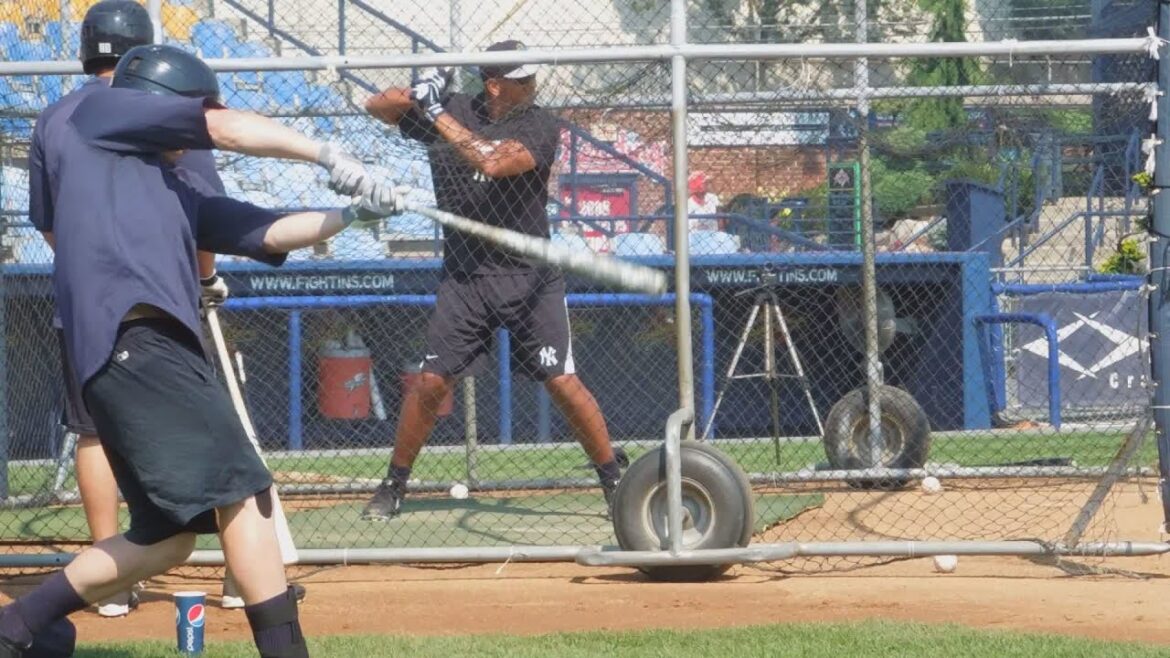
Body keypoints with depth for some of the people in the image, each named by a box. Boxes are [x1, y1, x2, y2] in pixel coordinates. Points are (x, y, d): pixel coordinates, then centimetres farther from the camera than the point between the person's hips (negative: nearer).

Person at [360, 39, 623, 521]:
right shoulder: (454, 110, 1)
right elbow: (377, 106, 4)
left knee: (563, 383, -5)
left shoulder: (540, 126, -8)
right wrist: (419, 96, -16)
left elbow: (493, 162, -25)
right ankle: (393, 486, 13)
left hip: (530, 277, -2)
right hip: (465, 276, 2)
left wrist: (439, 116, -20)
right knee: (432, 381, -1)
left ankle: (615, 483, 6)